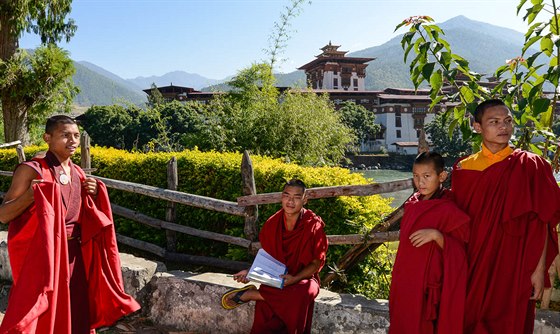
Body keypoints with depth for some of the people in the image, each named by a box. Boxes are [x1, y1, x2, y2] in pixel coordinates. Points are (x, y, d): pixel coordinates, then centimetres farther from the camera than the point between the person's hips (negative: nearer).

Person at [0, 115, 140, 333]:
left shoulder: (77, 173, 9)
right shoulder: (31, 170, -9)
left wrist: (94, 195, -1)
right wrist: (31, 194, -24)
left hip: (75, 254, 6)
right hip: (43, 254, -6)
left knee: (76, 312, 13)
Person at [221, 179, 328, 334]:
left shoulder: (314, 225, -12)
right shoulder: (271, 224, -1)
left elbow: (316, 263, -7)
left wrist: (294, 278, -21)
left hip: (303, 279, -1)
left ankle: (248, 294, -20)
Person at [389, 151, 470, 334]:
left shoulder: (448, 210, -16)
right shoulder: (413, 203, 5)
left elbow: (458, 252, -14)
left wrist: (436, 235, -29)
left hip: (427, 286, -7)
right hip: (404, 282, 7)